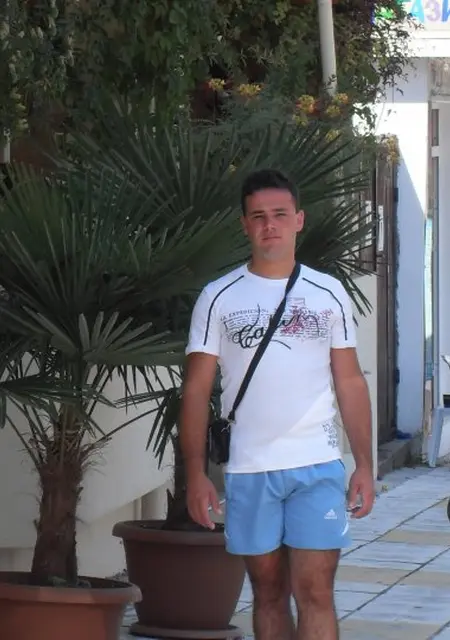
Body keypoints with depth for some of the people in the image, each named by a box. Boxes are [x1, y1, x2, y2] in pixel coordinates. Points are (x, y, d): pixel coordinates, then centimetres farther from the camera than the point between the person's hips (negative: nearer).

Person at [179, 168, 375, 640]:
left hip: (318, 467, 0)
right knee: (268, 592, 9)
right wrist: (195, 474, -6)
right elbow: (196, 390, 2)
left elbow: (350, 383, 8)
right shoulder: (218, 299, 3)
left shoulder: (328, 294, 6)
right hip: (248, 471, 1)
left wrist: (365, 465, 1)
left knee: (315, 594, -7)